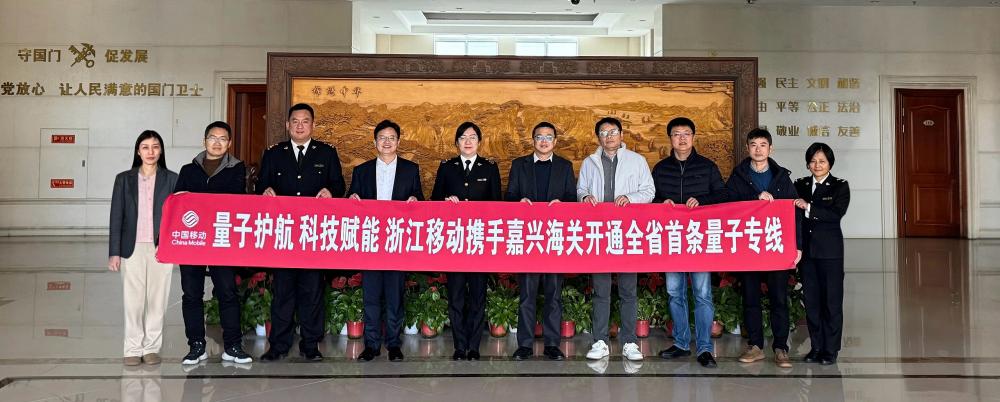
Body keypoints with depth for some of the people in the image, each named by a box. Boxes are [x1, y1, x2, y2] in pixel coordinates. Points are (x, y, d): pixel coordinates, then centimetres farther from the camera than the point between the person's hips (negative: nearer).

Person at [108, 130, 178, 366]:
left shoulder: (171, 179, 5)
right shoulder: (124, 179, 7)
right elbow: (116, 217, 5)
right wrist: (114, 253, 0)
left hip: (161, 249, 0)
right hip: (133, 249, 0)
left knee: (157, 300, 4)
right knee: (133, 301, 1)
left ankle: (152, 347, 15)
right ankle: (133, 349, 12)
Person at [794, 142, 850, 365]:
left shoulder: (840, 186, 1)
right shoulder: (800, 185, 11)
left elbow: (837, 213, -15)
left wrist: (809, 208, -22)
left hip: (830, 250, -3)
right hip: (805, 249, 3)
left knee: (831, 300, 1)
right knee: (811, 299, 8)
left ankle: (831, 349, 10)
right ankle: (816, 346, 18)